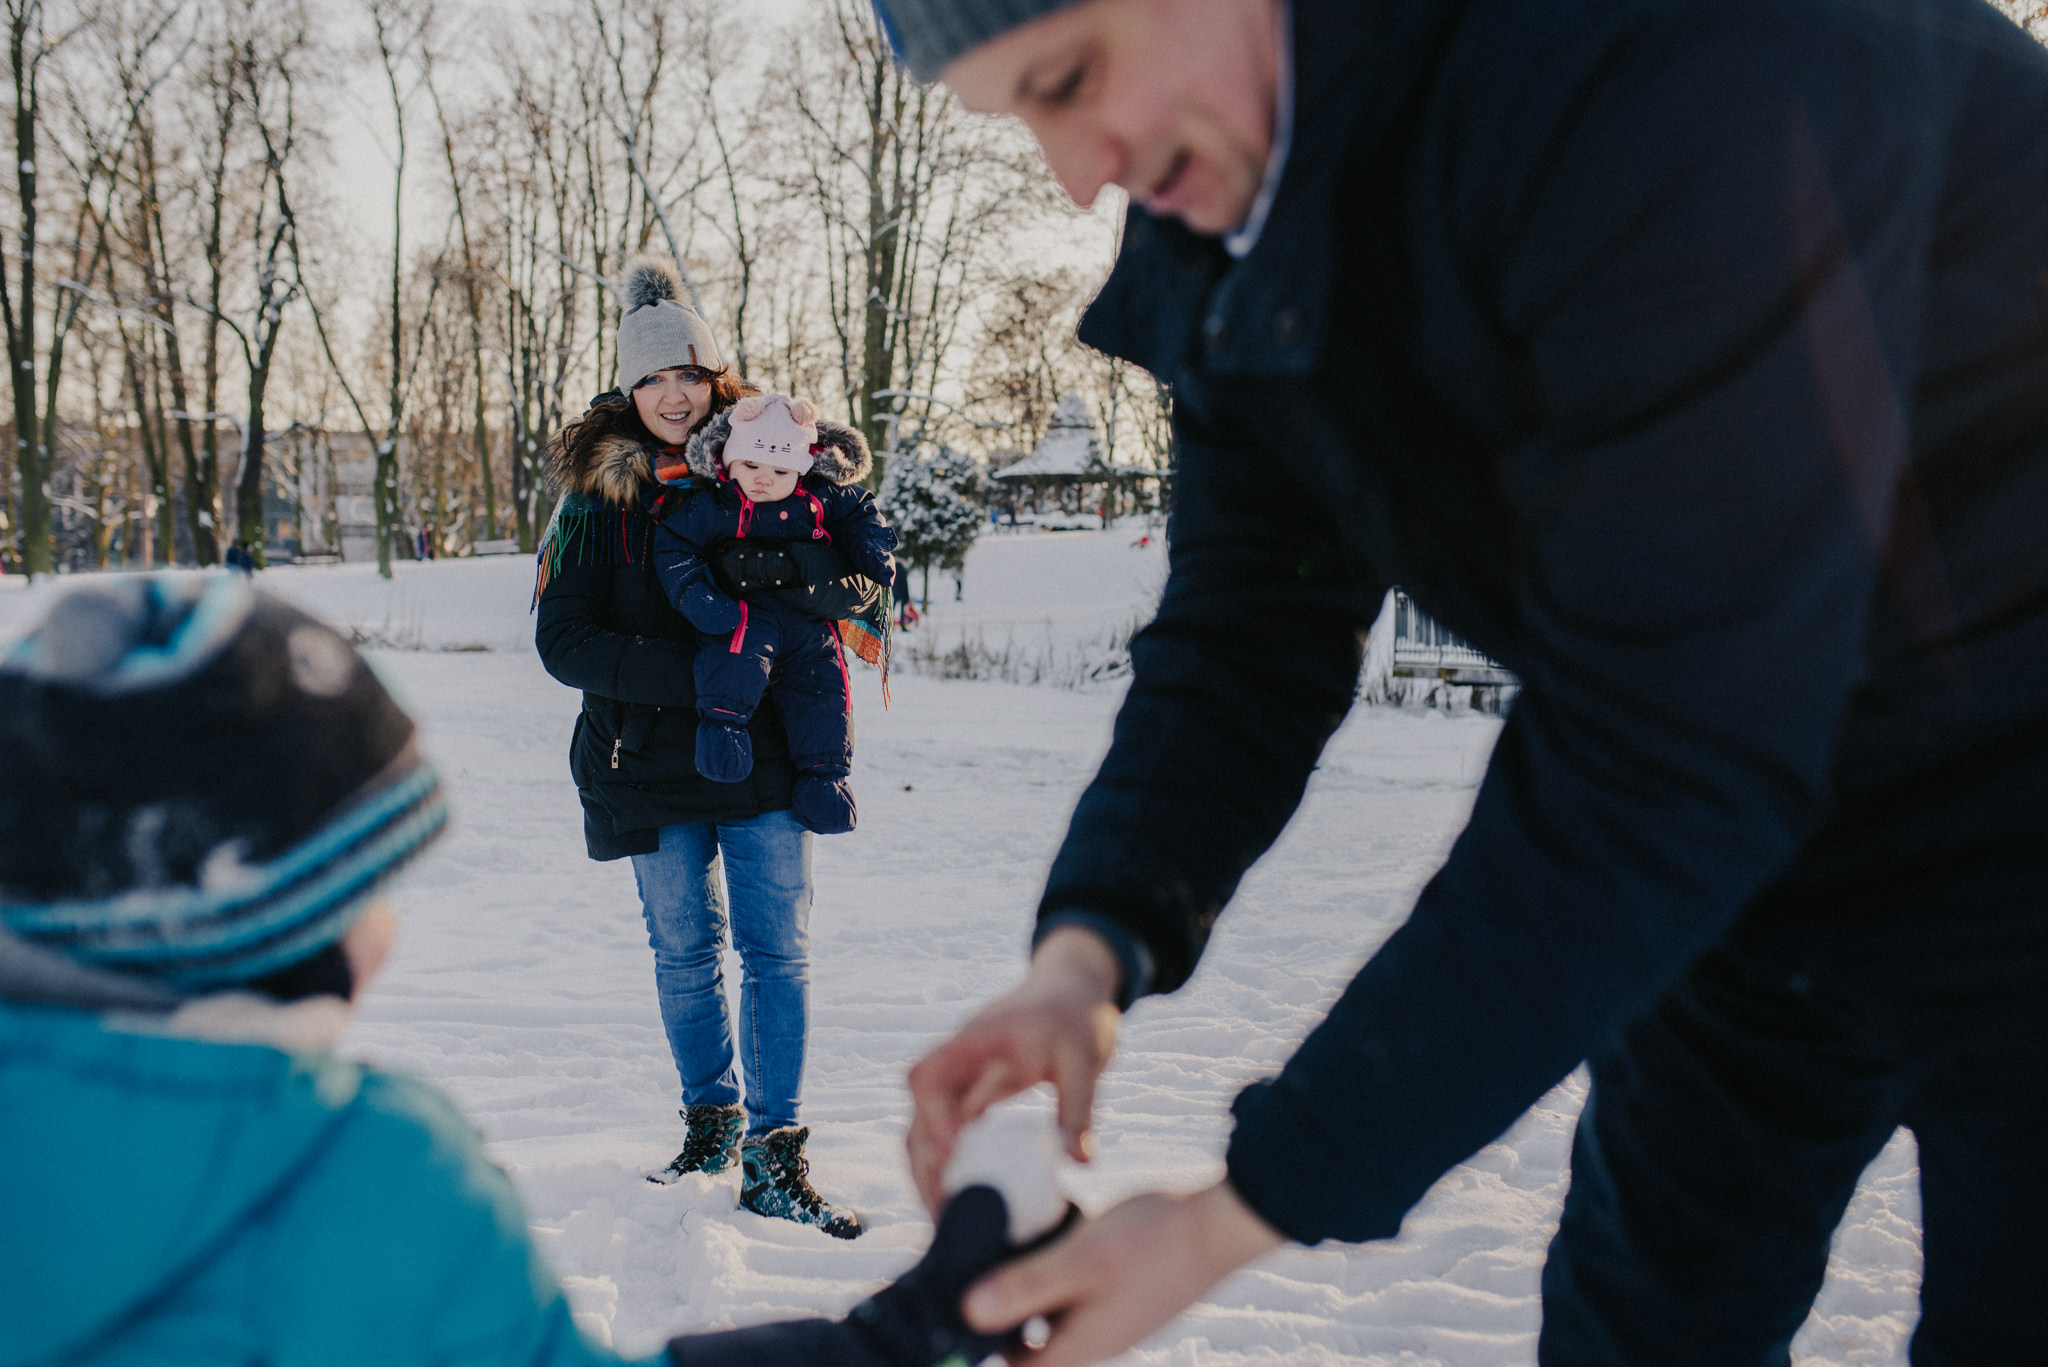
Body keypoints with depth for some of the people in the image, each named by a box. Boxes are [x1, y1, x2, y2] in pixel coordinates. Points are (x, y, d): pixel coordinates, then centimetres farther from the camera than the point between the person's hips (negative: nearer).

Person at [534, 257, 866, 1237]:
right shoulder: (596, 495, -1)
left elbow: (849, 576, 10)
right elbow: (564, 642, -9)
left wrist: (830, 594, -16)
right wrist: (697, 675, -20)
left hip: (763, 752, 0)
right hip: (650, 761, 0)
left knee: (778, 951, -3)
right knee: (685, 951, 10)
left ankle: (772, 1157, 4)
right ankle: (712, 1120, 29)